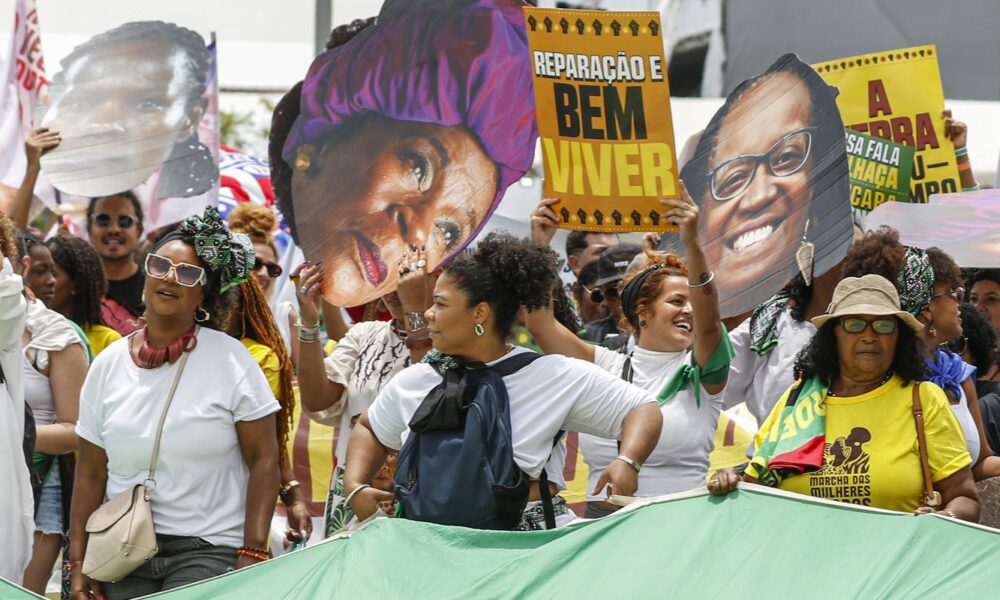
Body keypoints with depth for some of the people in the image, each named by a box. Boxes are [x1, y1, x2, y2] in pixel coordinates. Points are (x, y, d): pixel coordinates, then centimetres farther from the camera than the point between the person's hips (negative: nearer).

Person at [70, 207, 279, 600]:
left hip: (209, 552, -3)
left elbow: (264, 460, -3)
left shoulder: (230, 359, -1)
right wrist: (79, 561, 6)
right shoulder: (108, 365, 9)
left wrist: (253, 553, -10)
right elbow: (91, 472, 11)